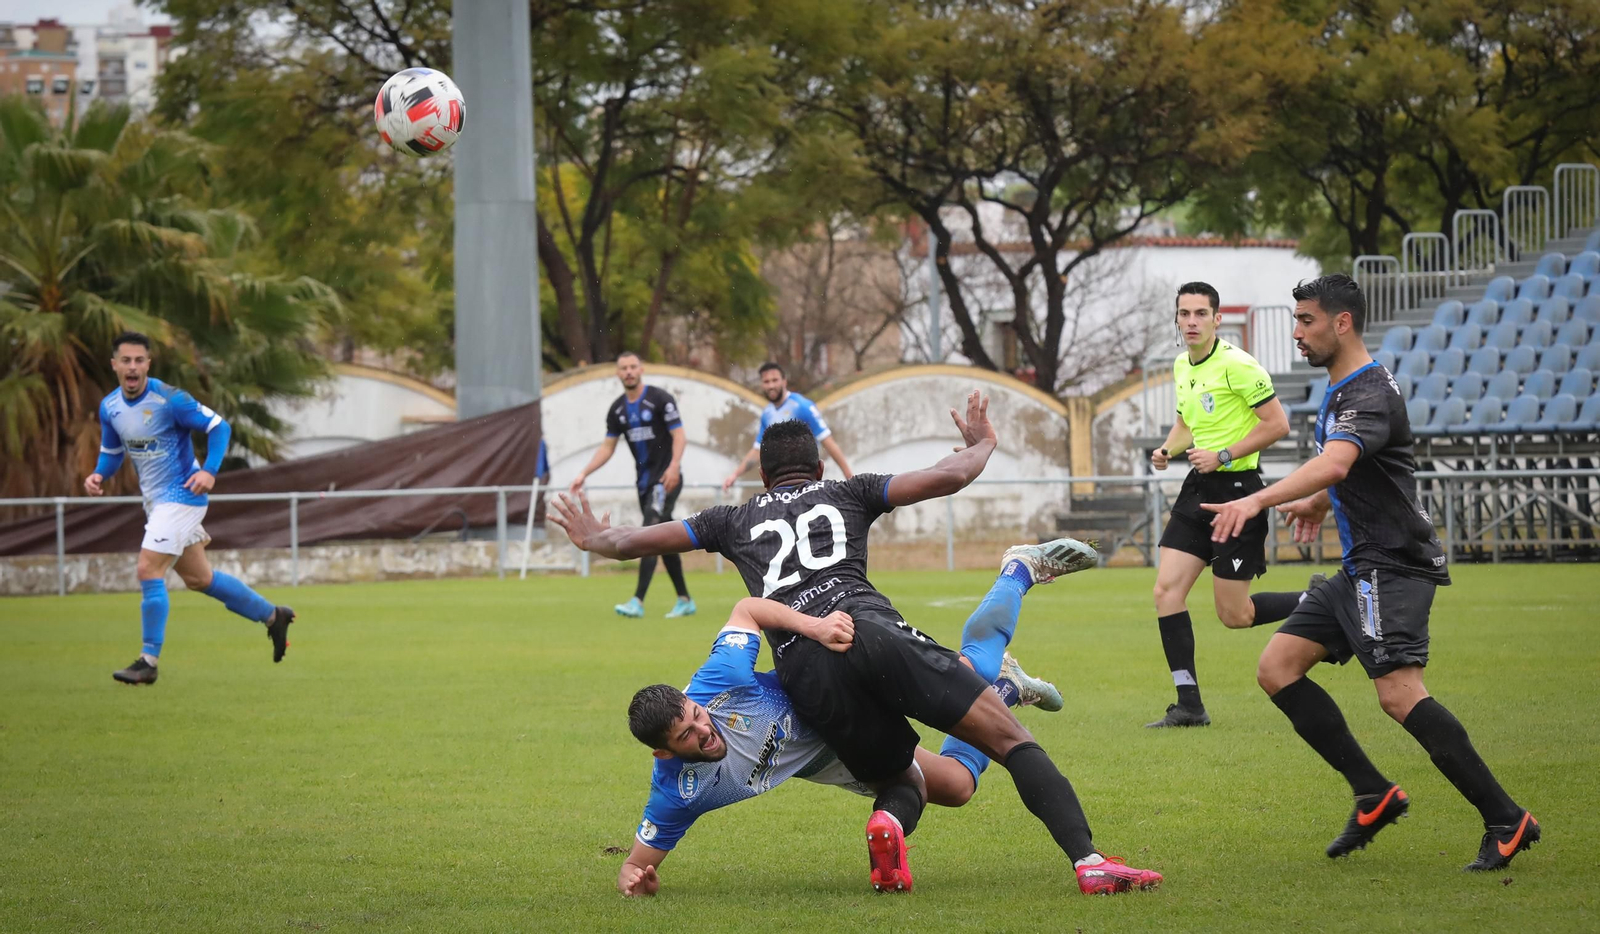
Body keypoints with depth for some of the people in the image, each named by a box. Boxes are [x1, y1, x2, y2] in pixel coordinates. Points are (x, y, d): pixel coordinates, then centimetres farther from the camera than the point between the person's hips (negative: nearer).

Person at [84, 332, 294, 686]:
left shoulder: (169, 399, -19)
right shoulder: (109, 407, 1)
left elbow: (218, 426, -13)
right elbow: (111, 451, 16)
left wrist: (209, 471, -26)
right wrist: (99, 475, -6)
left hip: (181, 495, -8)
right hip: (155, 498, 8)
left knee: (148, 571, -16)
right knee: (198, 578, 16)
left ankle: (149, 661, -8)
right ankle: (272, 615, 33)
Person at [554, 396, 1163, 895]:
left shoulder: (735, 521, 31)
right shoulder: (846, 494, 27)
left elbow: (632, 541, 40)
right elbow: (950, 477, 20)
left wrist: (594, 539, 61)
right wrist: (982, 444, 41)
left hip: (801, 667, 2)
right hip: (871, 627, -2)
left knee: (902, 782, 19)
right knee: (1012, 741, -3)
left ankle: (888, 822, -22)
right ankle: (1088, 861, -27)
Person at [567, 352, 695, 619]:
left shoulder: (660, 399, -9)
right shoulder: (617, 409, 10)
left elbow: (679, 436, -12)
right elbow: (607, 447, 13)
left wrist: (674, 466, -27)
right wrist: (584, 473, 3)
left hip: (666, 478, -7)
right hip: (645, 481, 7)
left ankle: (638, 601, -25)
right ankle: (685, 601, 20)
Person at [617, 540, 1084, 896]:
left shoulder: (714, 683, -37)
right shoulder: (677, 794, -35)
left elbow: (748, 609, -21)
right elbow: (637, 863, -24)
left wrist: (812, 625, -37)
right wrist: (634, 879, -49)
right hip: (832, 763, 1)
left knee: (974, 667, 2)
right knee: (956, 784, 6)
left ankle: (1022, 566, 34)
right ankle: (1008, 690, 38)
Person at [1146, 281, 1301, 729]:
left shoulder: (1237, 365, -14)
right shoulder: (1182, 367, 10)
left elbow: (1277, 425, -15)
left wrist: (1223, 455, -19)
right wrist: (1168, 449, 6)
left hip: (1236, 487, -8)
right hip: (1198, 489, 8)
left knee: (1234, 615, -4)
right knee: (1167, 591, -4)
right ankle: (1188, 704, 0)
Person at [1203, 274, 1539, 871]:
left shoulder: (1370, 395, -18)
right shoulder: (1340, 391, 15)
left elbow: (1334, 465, -38)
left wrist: (1256, 501, -48)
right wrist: (1320, 504, 41)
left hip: (1393, 565, -10)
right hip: (1361, 569, 10)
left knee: (1398, 693, -23)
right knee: (1277, 669, 4)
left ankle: (1506, 821, -18)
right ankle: (1374, 795, 6)